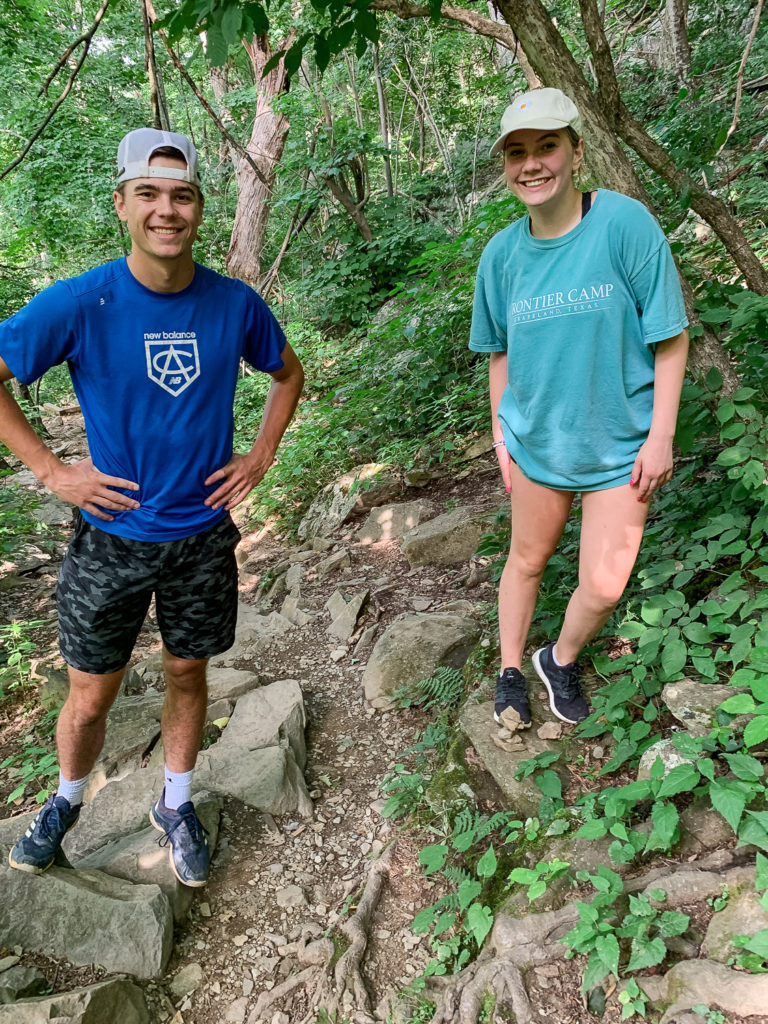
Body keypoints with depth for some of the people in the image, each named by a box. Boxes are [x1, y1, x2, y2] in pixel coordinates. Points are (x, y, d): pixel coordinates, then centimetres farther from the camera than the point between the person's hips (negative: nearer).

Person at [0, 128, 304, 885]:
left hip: (203, 535, 2)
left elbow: (288, 373, 11)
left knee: (187, 675, 17)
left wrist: (262, 455, 1)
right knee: (90, 696, 11)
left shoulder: (235, 304, -7)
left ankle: (176, 806, 40)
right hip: (111, 537, -2)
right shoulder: (80, 303, -15)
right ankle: (66, 800, 42)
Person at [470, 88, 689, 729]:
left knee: (603, 587, 1)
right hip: (537, 441, 3)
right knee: (527, 561, 16)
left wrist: (661, 436, -12)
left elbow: (671, 337, -10)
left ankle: (562, 661, 32)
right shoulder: (502, 254, -3)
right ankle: (511, 671, 39)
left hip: (619, 447, -2)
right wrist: (500, 436, 6)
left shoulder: (625, 223, -15)